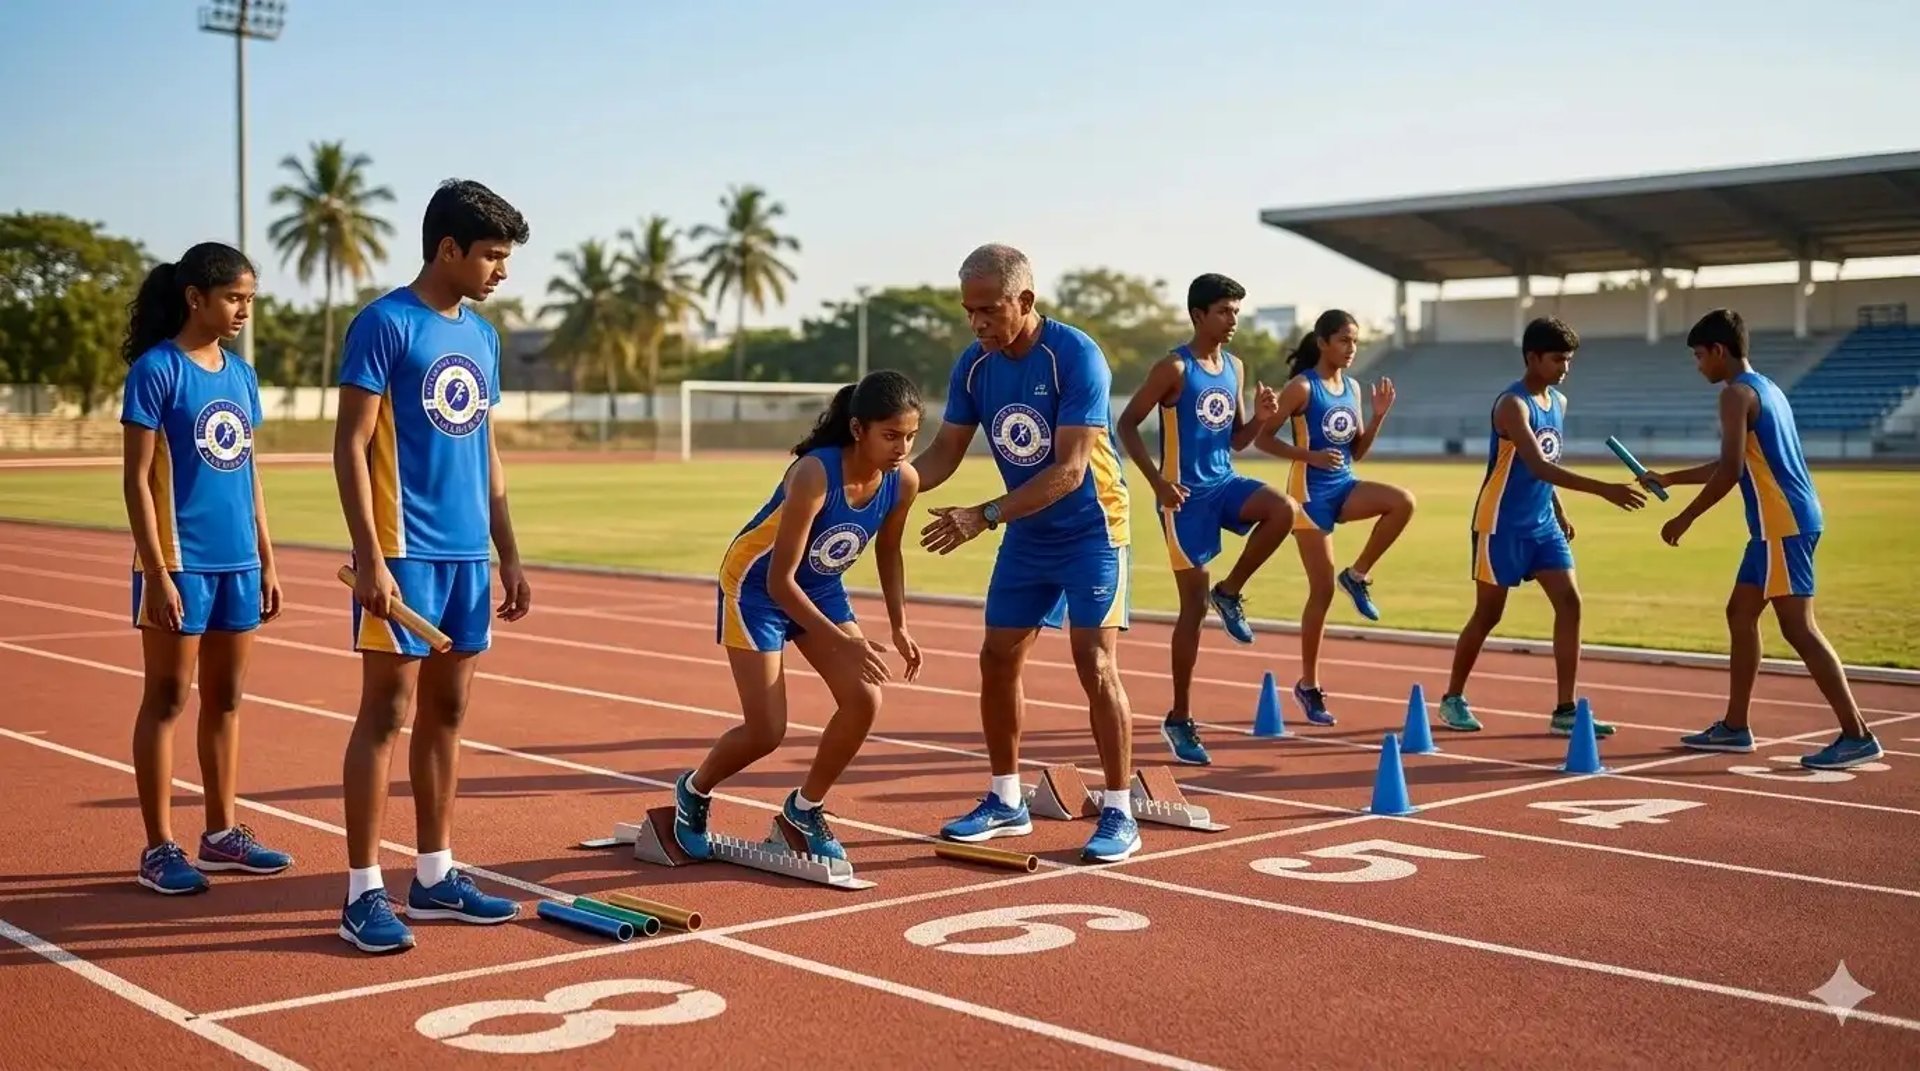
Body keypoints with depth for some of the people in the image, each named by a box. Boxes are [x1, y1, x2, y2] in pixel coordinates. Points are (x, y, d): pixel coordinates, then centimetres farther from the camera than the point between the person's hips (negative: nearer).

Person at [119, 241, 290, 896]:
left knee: (226, 698, 12)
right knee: (166, 700, 1)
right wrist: (157, 573, -16)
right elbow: (136, 479, -11)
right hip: (181, 563, -6)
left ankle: (221, 834, 23)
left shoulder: (240, 374, 11)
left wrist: (266, 562, 14)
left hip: (239, 564, 7)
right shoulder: (156, 370, -8)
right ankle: (159, 848, 9)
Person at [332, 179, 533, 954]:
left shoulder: (481, 335, 14)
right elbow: (350, 446, -12)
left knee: (446, 713, 11)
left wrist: (510, 557, 16)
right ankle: (363, 892, 3)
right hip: (406, 553, -7)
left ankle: (434, 876, 20)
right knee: (386, 714, -4)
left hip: (468, 555, 7)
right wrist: (370, 558, -19)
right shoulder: (384, 324, -8)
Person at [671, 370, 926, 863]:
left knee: (864, 699, -10)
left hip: (821, 587, 6)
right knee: (767, 731, -7)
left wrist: (899, 627, -1)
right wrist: (843, 642, -33)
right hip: (757, 584, -6)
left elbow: (889, 552, 5)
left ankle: (804, 809, 12)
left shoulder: (903, 481, -16)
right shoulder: (814, 475, -35)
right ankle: (692, 791, 24)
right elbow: (780, 581, -32)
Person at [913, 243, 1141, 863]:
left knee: (1096, 665, -10)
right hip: (1026, 536, 6)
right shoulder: (974, 365, -5)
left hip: (1090, 530, -6)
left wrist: (984, 517, -35)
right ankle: (1006, 801, 20)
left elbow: (1069, 470, -29)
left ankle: (1119, 814, 0)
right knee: (997, 660, 6)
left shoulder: (1075, 356, -24)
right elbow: (943, 455, 2)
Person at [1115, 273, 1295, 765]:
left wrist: (1261, 418, -4)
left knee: (1284, 510, -26)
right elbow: (1127, 424, -10)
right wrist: (1157, 481, -19)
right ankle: (1180, 719, 9)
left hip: (1225, 483, 6)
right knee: (1194, 605, -3)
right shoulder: (1174, 368, -10)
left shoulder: (1235, 367, 10)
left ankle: (1230, 593, -1)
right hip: (1187, 494, -6)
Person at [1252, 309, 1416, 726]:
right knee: (1322, 589, -4)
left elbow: (1356, 452, 14)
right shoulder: (1301, 387, -10)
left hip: (1344, 485, 6)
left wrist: (1379, 415, -1)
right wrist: (1309, 455, -22)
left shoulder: (1352, 387, 9)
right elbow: (1262, 437, -11)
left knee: (1403, 502, -24)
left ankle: (1358, 575, -2)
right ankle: (1308, 685, 10)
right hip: (1311, 490, -6)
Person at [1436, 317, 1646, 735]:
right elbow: (1539, 466, -31)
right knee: (1488, 614, 2)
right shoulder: (1513, 404, -19)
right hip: (1502, 525, -7)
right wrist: (1604, 489, -36)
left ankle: (1565, 710, -1)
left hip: (1542, 523, 7)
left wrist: (1560, 511, 15)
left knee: (1570, 602, -3)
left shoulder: (1559, 402, 8)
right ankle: (1453, 698, 19)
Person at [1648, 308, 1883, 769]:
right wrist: (1669, 479, 34)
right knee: (1740, 614, 16)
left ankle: (1857, 735, -11)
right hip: (1780, 523, 10)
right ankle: (1734, 727, 21)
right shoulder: (1764, 387, 20)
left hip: (1782, 525, -10)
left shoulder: (1737, 393, -11)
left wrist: (1684, 519, -11)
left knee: (1798, 628, -10)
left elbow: (1730, 471, -19)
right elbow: (1732, 465, 29)